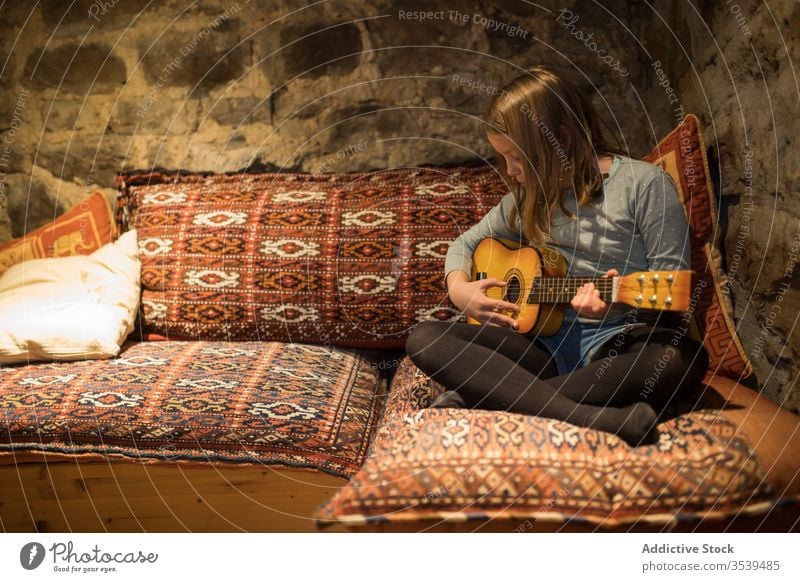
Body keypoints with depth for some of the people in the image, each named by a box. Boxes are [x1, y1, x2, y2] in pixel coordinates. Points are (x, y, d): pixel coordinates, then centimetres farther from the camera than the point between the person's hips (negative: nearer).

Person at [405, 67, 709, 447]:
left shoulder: (645, 184, -3)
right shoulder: (529, 196, 13)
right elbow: (468, 241, 22)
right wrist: (458, 288, 1)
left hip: (618, 341, -3)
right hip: (544, 340, 4)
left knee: (685, 356, -37)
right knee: (424, 339, -18)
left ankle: (477, 401, -36)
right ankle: (598, 420, -37)